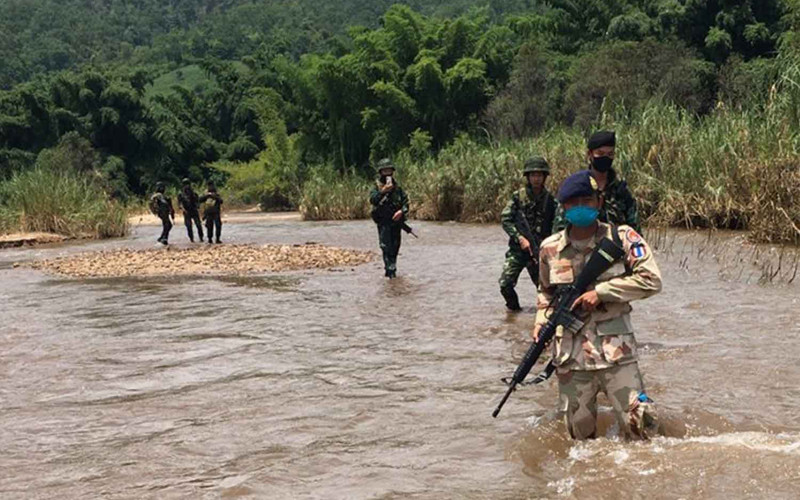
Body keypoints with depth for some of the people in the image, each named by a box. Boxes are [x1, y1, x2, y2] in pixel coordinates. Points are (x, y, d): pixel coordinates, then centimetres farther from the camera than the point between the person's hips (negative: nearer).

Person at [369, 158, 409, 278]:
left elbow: (405, 201, 5)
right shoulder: (377, 186, -2)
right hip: (383, 222, -3)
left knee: (395, 246, 11)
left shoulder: (397, 186, 6)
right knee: (386, 246, -12)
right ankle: (390, 269, -13)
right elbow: (372, 200, -19)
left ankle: (392, 266, 25)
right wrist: (383, 191, -32)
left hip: (396, 221, 3)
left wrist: (402, 211, -14)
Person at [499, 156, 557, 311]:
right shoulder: (518, 196, -1)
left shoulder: (550, 200, 1)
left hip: (539, 251, 1)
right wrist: (520, 238, -14)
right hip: (517, 249, 0)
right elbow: (505, 220, -4)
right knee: (505, 284, -11)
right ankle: (514, 307, 15)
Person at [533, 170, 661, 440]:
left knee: (641, 422, -9)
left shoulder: (622, 238, -3)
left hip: (615, 351, -2)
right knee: (580, 432, 8)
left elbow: (651, 280, -10)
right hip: (570, 355, 3)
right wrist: (542, 321, 6)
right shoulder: (550, 248, 7)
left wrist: (601, 292, -14)